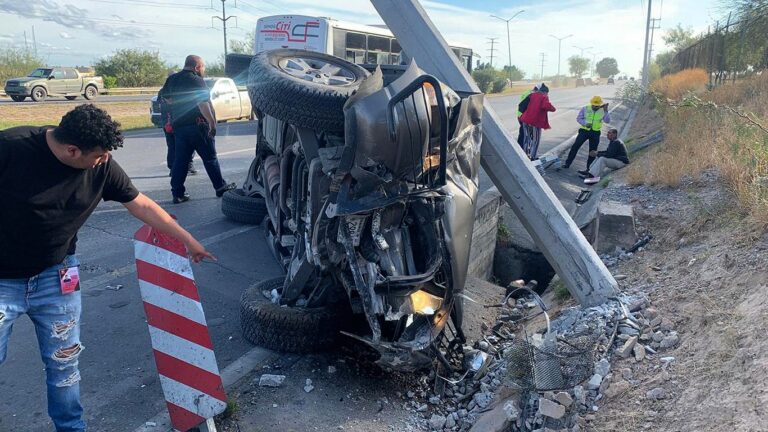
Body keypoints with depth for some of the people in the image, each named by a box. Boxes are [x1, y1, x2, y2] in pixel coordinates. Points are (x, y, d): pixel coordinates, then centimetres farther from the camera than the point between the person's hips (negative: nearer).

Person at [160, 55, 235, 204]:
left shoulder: (171, 79, 11)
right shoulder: (196, 80, -12)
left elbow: (167, 99, 21)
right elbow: (203, 104, -21)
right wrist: (212, 123, -21)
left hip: (178, 126, 6)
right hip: (197, 126, -6)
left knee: (180, 160, 8)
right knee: (210, 158, 5)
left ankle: (178, 193, 6)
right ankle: (220, 187, 13)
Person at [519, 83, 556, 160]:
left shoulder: (532, 95, 12)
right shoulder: (544, 97, -6)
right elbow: (547, 106, -24)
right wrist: (553, 109, -8)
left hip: (526, 120, 6)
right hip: (536, 121, -6)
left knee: (527, 138, 20)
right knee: (535, 140, 8)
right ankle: (532, 157, 8)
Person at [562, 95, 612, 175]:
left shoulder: (602, 111, -2)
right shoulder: (585, 109, -2)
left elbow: (607, 121, -11)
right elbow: (578, 118, -2)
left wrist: (606, 111, -22)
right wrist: (585, 123, -18)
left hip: (595, 133, 1)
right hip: (584, 131, -1)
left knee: (592, 151, 5)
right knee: (575, 146, -9)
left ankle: (588, 169, 14)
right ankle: (567, 163, -1)